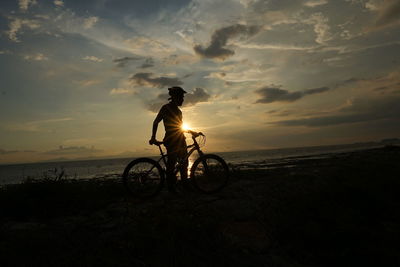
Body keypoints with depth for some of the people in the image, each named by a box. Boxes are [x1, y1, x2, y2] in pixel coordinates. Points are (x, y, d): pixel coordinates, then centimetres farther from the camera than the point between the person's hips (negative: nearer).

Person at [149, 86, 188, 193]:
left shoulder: (178, 111, 20)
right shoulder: (166, 108, -5)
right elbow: (156, 122, -8)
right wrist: (153, 138, -14)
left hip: (180, 140, 9)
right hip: (171, 140, -9)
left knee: (184, 163, 11)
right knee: (171, 163, -9)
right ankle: (171, 187, -2)